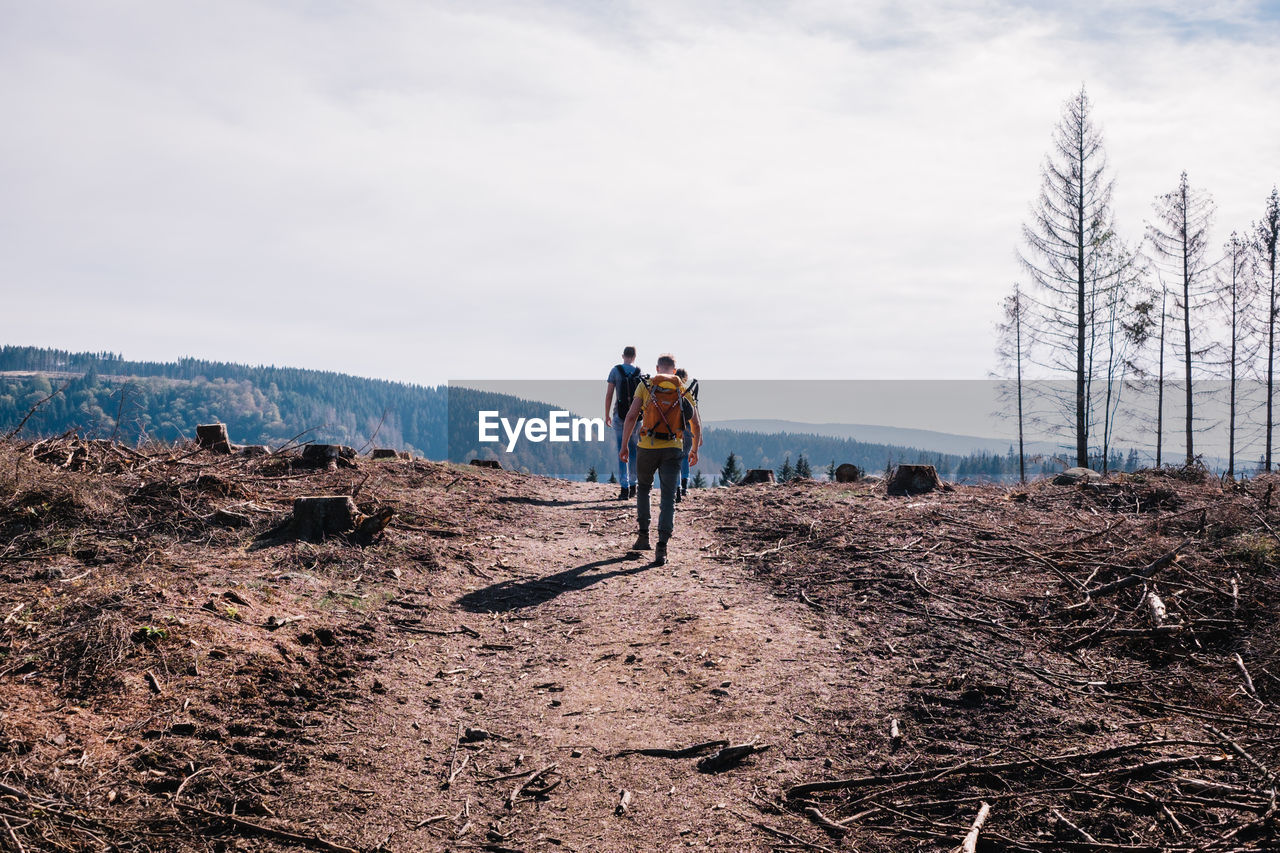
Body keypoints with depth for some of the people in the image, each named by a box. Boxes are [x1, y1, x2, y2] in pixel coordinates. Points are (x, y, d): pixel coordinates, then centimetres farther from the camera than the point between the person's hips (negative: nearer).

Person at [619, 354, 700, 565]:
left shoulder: (645, 386, 4)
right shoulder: (683, 390, 9)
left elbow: (631, 416, -4)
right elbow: (696, 424, 12)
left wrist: (623, 445, 1)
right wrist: (694, 449, 26)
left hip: (648, 447, 0)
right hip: (673, 450, 0)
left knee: (643, 488, 24)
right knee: (668, 498, 1)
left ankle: (643, 536, 22)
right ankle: (662, 547, -11)